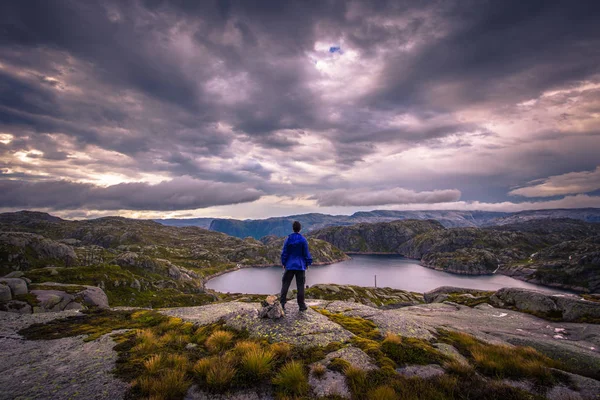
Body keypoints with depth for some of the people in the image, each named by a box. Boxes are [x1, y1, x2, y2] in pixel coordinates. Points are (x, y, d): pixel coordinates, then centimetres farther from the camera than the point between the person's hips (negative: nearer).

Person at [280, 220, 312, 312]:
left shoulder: (288, 239, -4)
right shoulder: (303, 240, -7)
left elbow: (284, 252, 0)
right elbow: (306, 253, -2)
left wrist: (283, 263, 11)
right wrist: (307, 263, 10)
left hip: (289, 265, 1)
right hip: (300, 266, 0)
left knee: (285, 284, 8)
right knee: (300, 285, 5)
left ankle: (282, 303, 3)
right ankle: (301, 305, 10)